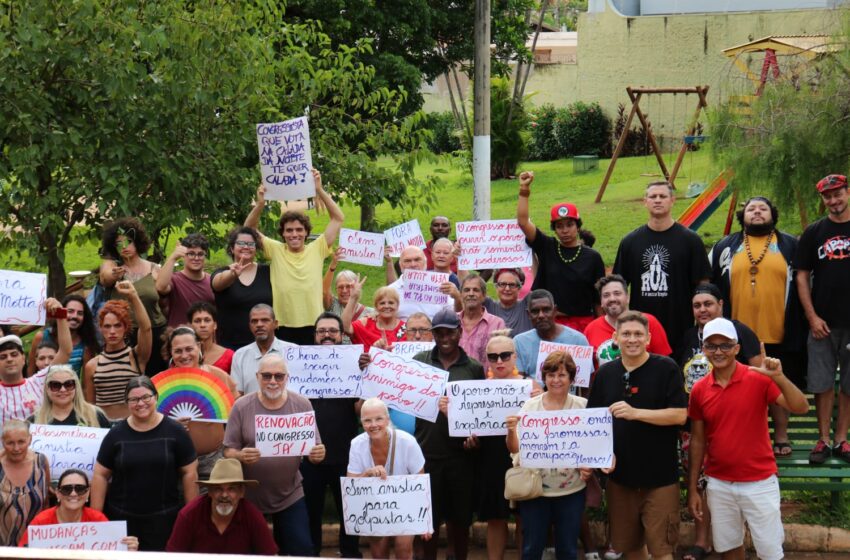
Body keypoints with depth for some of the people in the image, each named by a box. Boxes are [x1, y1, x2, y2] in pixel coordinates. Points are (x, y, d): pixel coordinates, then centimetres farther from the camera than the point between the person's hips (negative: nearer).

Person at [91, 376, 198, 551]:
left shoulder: (175, 432, -1)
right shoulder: (116, 435, 3)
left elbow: (189, 473, 2)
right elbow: (100, 475, 5)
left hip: (163, 520, -1)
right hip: (121, 518, 1)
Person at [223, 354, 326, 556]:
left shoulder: (302, 405, -3)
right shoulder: (242, 407, -7)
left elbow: (315, 448, 1)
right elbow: (228, 452, -5)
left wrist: (318, 454, -23)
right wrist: (241, 456, -28)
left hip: (290, 495, 1)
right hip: (249, 496, 0)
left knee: (302, 550, -1)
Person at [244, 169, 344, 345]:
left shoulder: (317, 250, 2)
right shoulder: (275, 250, 2)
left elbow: (338, 218, -1)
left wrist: (319, 190, -9)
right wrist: (260, 204, -19)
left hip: (313, 326, 0)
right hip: (283, 327, 0)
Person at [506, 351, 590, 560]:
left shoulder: (582, 406, 0)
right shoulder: (530, 406, 0)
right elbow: (515, 449, -2)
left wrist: (588, 466, -16)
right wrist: (511, 431, -23)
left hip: (571, 491, 0)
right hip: (535, 489, 0)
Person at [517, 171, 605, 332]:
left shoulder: (592, 257, 3)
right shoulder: (546, 248, 6)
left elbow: (599, 296, 5)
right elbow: (523, 222, -2)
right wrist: (524, 191, -11)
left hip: (583, 325, -1)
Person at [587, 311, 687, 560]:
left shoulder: (666, 368, -7)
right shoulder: (605, 373, 6)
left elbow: (680, 415, -14)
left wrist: (636, 413, -24)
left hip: (660, 476, -4)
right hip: (620, 474, 5)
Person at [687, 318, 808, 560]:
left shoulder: (758, 379, -10)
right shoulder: (699, 390, 1)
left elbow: (800, 408, -19)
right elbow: (697, 440, 8)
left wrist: (779, 378, -35)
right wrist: (693, 489, 8)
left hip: (759, 483, -3)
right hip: (718, 485, 3)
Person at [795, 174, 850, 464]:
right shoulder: (814, 232, 5)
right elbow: (802, 276, 4)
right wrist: (812, 317, -4)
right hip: (822, 323, 0)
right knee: (822, 383, 3)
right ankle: (824, 440, 11)